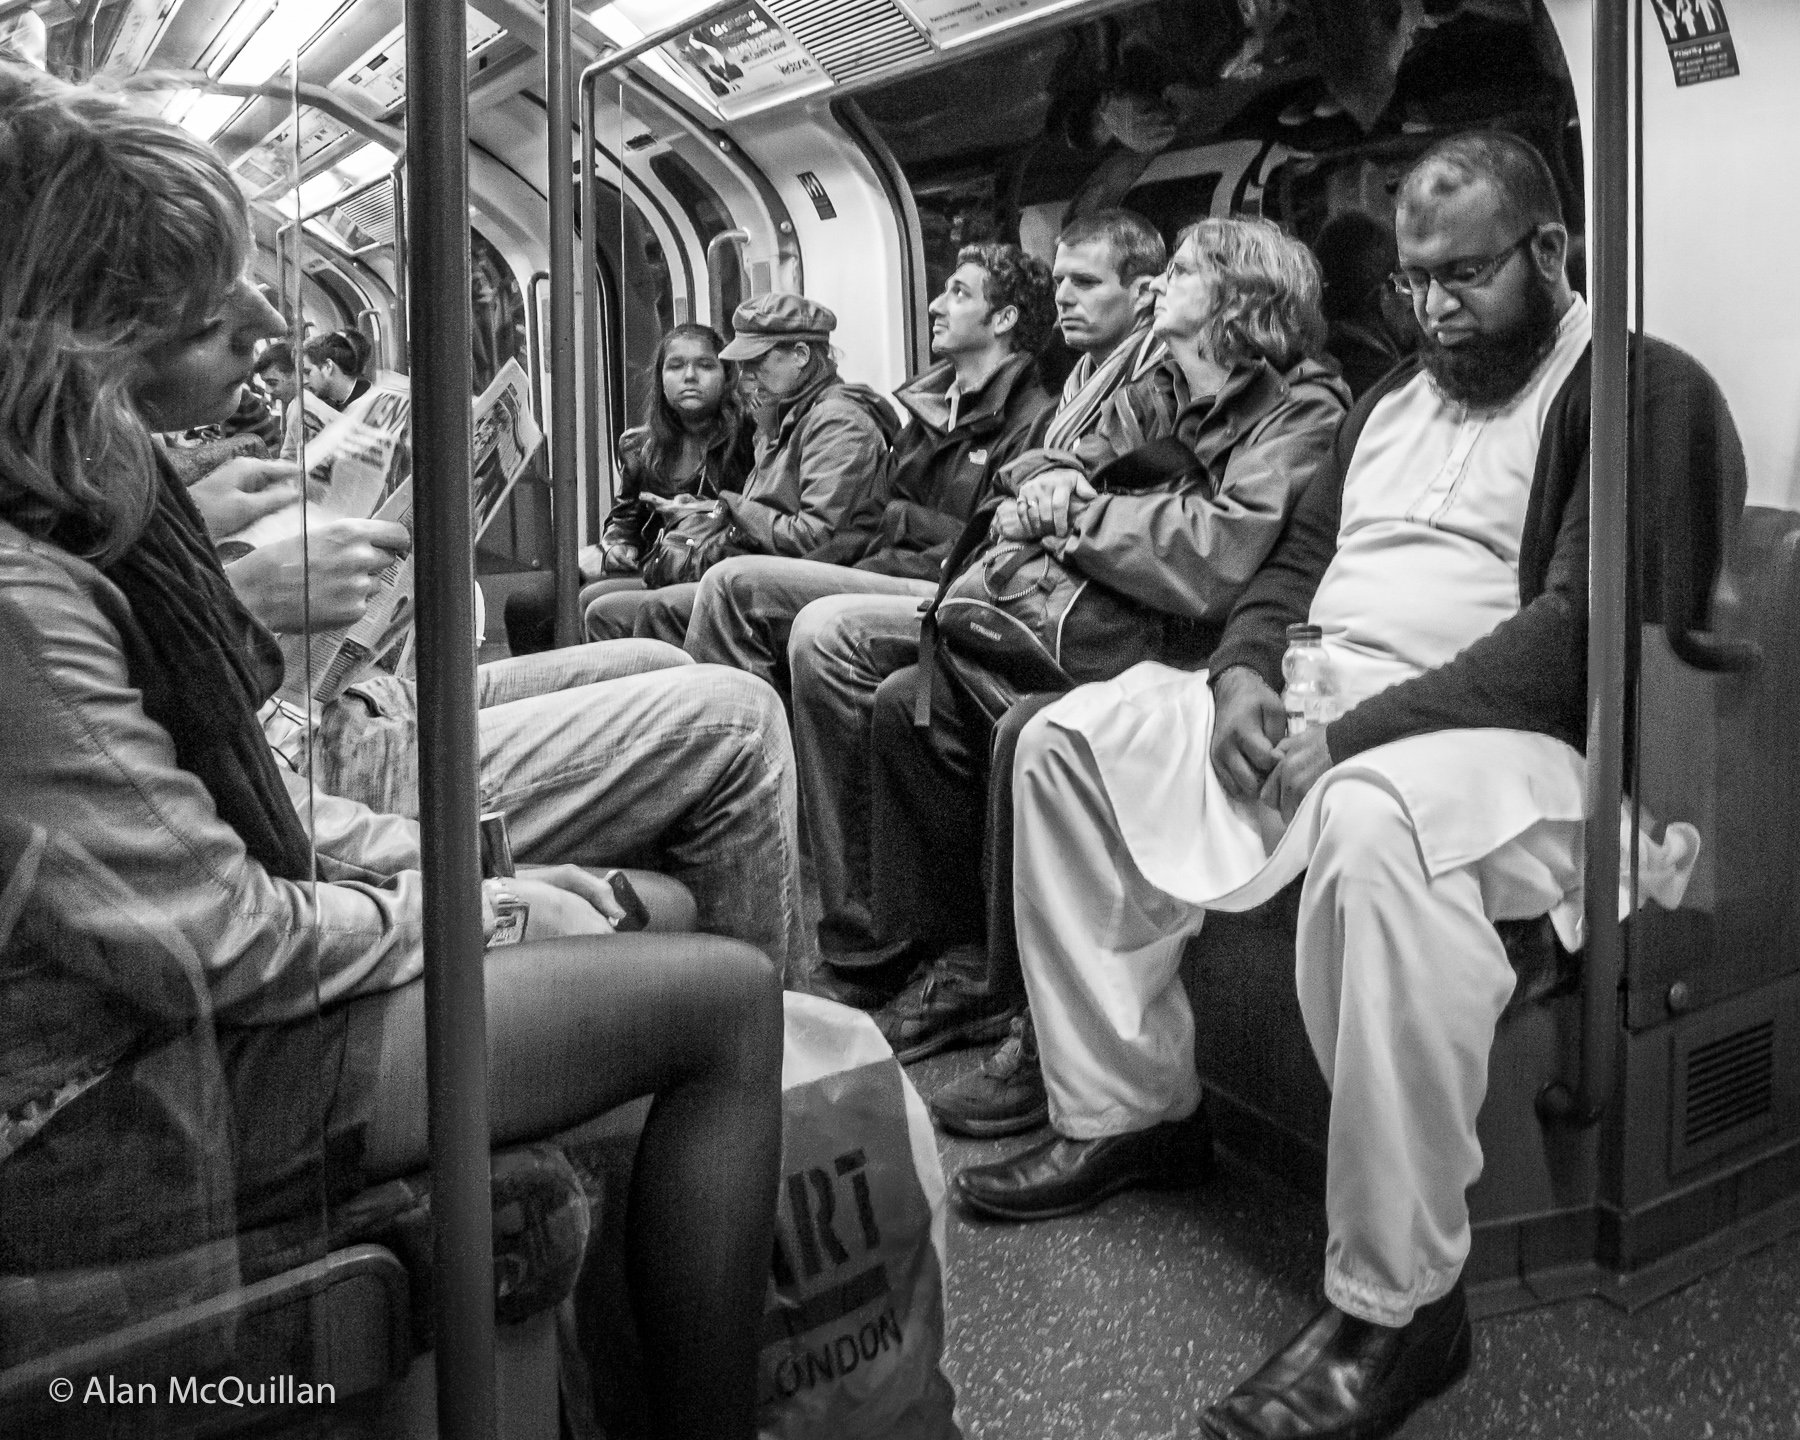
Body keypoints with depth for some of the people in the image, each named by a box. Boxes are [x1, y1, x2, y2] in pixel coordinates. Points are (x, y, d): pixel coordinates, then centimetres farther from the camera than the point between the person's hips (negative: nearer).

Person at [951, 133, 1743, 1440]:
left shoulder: (1642, 390, -4)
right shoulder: (1398, 396, 23)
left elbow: (1584, 630, -18)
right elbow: (1294, 562, 23)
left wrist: (1359, 731, -24)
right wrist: (1245, 675, -1)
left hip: (1514, 742, -8)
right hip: (1313, 716, 9)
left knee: (1372, 827, -42)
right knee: (1069, 740, 3)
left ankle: (1398, 1306, -28)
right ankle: (1128, 1110, 6)